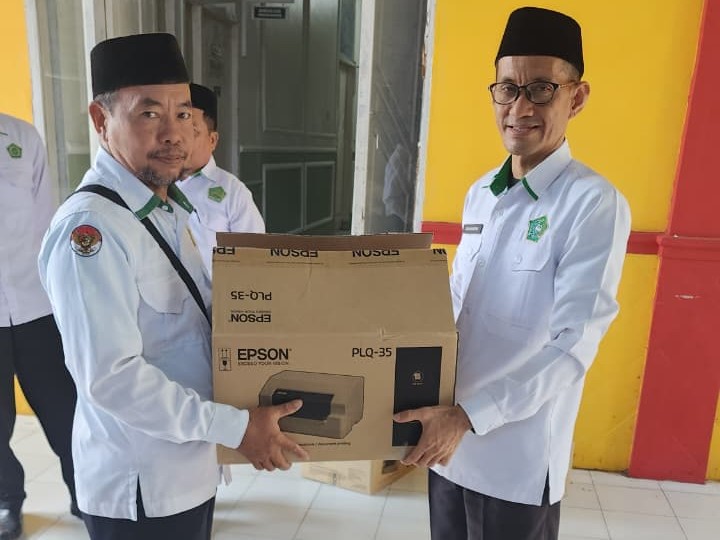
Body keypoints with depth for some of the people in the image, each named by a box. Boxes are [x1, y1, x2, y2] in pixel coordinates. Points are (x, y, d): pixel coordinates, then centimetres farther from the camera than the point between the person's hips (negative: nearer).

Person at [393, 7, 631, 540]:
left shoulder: (594, 203, -15)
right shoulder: (480, 193, 5)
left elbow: (572, 348, -20)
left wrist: (469, 416, -22)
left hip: (519, 457, -6)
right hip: (448, 436, 6)